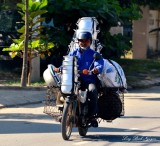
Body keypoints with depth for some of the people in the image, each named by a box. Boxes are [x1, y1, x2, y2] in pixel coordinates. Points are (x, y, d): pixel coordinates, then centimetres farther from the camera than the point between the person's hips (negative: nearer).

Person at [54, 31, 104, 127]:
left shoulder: (94, 54, 10)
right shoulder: (73, 54, 20)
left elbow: (99, 64, -8)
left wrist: (97, 69, -33)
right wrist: (60, 69, -16)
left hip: (89, 80, -2)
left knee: (93, 90, -35)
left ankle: (92, 115, -22)